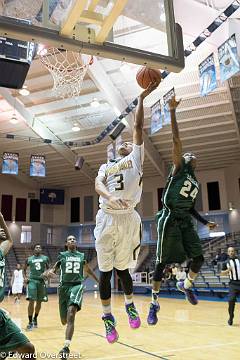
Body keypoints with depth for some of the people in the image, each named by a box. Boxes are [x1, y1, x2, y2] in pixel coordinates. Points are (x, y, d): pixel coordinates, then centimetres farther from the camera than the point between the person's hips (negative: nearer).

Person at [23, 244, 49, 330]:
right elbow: (24, 269, 17)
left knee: (39, 302, 10)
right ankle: (30, 322, -3)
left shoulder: (45, 258, 5)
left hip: (41, 281, 2)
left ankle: (35, 319, 31)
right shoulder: (29, 259, 5)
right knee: (31, 301, -12)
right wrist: (25, 277, 1)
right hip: (32, 281, -2)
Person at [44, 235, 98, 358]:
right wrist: (49, 272, -19)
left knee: (71, 313, -27)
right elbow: (54, 269, 6)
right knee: (64, 320, 9)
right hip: (64, 286, 1)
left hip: (77, 285, -1)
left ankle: (66, 347, -27)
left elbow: (88, 270, 26)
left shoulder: (82, 255, 12)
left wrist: (99, 281, 30)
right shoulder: (62, 255, 7)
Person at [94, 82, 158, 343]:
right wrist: (110, 196, -25)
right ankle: (108, 317, 17)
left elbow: (138, 127, 6)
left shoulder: (135, 158, 14)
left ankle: (130, 305, 33)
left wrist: (142, 99, 6)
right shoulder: (106, 166, 18)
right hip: (107, 218, 2)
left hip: (128, 218, -2)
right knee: (105, 270, 4)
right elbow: (98, 185, -3)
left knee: (122, 269, 8)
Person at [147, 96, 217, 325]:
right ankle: (154, 303, 8)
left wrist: (205, 222, 17)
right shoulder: (178, 168, 3)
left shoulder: (195, 184, 22)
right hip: (170, 219, -7)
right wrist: (172, 111, -16)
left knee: (199, 258, 3)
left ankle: (186, 285, 32)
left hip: (185, 221, 7)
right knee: (163, 261, -4)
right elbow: (176, 141, -8)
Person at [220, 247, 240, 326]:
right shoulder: (226, 263, 4)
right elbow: (221, 274, 6)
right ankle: (231, 318, 9)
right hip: (233, 284, 0)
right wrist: (228, 270, -11)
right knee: (231, 300, -8)